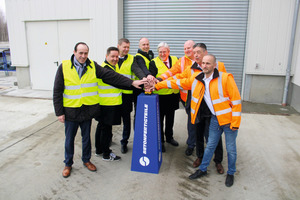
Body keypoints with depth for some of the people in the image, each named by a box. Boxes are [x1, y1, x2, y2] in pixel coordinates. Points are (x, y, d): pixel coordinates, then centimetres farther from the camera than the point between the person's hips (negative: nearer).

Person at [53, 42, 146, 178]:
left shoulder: (93, 66, -1)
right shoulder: (64, 67, -7)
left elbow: (112, 76, -4)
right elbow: (57, 91, -4)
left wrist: (131, 82, -10)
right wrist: (59, 112, -7)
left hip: (88, 109, 2)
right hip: (71, 111, -2)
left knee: (86, 137, 17)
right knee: (69, 139, 12)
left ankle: (86, 160, 37)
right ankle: (68, 164, 32)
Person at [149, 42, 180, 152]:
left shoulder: (175, 59, 7)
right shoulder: (154, 62, -5)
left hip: (173, 95, 4)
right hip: (160, 96, -4)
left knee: (170, 118, 19)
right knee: (160, 119, 6)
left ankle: (169, 137, 37)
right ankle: (160, 141, 21)